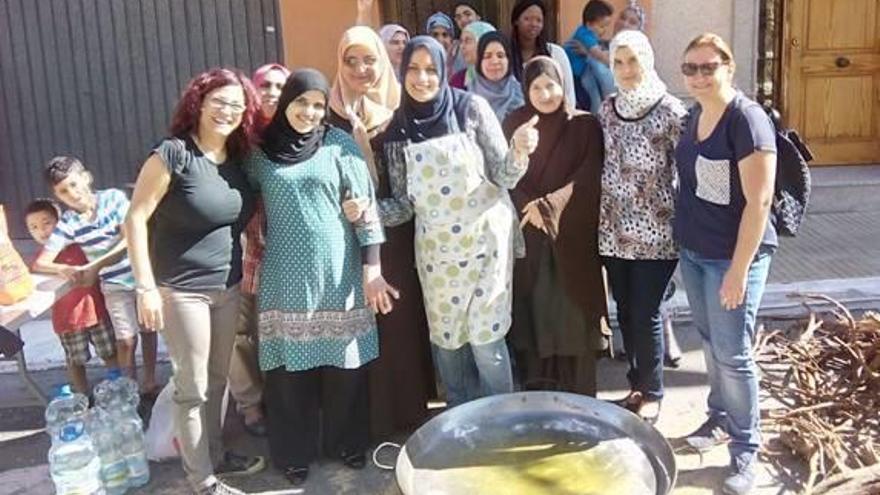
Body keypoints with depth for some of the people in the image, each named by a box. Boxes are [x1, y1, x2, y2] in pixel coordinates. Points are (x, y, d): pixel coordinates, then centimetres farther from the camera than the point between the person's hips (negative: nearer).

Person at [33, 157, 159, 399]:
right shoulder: (67, 223, -9)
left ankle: (149, 383, 27)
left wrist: (95, 265, -21)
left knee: (149, 330, 11)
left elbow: (131, 238, -15)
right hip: (116, 284, -1)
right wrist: (63, 269, -33)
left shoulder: (114, 197, -10)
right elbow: (39, 263, -11)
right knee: (126, 341, -7)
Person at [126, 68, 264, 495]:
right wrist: (146, 287, -17)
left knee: (218, 381, 18)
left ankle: (215, 454, 35)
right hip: (182, 291, -6)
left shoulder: (238, 160, 6)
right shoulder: (173, 153, -14)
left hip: (229, 288, 6)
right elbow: (136, 219, -14)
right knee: (193, 388, 4)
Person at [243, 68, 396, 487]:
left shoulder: (340, 146, -1)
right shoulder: (260, 152, 4)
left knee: (343, 363, 8)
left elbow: (365, 209, -3)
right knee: (290, 366, 6)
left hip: (337, 273, -1)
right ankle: (294, 453, 24)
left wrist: (372, 269, -7)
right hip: (286, 277, 1)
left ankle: (346, 442, 29)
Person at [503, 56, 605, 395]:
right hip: (527, 235, 2)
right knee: (532, 313, 3)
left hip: (572, 236, -2)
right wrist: (530, 208, -13)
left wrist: (549, 206, -17)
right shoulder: (514, 124, 8)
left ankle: (577, 399, 9)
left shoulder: (585, 125, 0)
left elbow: (588, 178, -7)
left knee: (572, 314, -2)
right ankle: (534, 391, 15)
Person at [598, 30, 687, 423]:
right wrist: (602, 220, 8)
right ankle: (637, 383, 30)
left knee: (646, 313, 2)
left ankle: (652, 393, 20)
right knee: (625, 312, 13)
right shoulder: (607, 109, 5)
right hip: (615, 231, 5)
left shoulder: (671, 111, -10)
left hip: (656, 232, -5)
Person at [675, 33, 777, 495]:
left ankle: (746, 448, 17)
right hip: (692, 251, 7)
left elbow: (759, 201, -20)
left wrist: (739, 269, -21)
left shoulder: (747, 118, -18)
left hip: (732, 255, -7)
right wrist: (684, 239, 12)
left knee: (733, 353, 0)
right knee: (710, 342, 18)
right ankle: (720, 418, 37)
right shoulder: (694, 115, 6)